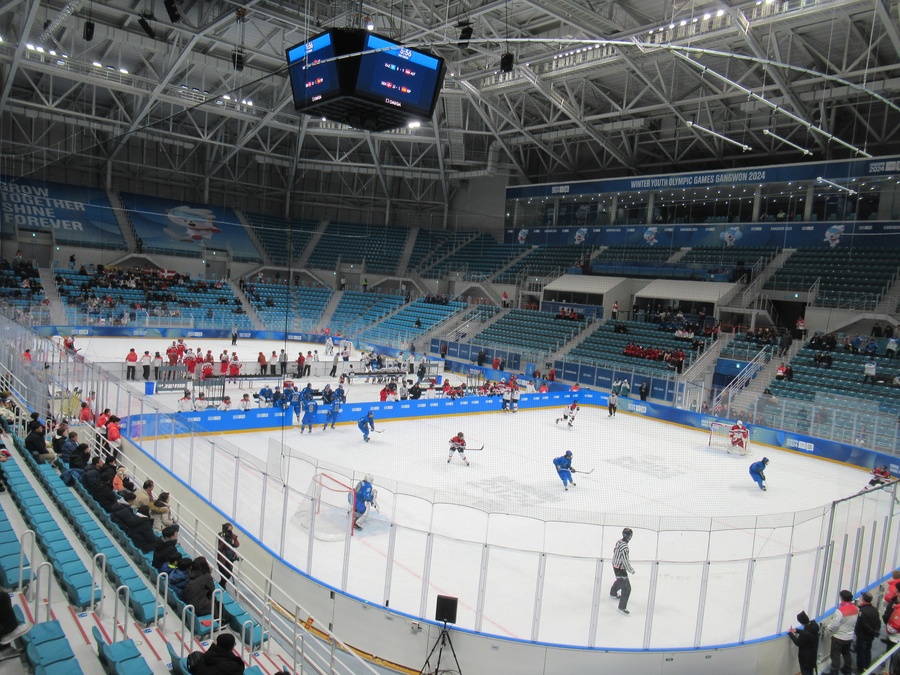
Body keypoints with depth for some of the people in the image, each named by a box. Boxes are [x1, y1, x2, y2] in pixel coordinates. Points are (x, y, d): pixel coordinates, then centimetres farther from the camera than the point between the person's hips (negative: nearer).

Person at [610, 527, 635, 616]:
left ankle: (613, 593, 56)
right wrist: (631, 570, -12)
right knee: (626, 588, -3)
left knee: (620, 580, 34)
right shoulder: (624, 547, -32)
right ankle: (622, 607, 4)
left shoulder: (619, 541, -4)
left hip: (615, 565, 10)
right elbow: (625, 562, -27)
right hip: (620, 569, -10)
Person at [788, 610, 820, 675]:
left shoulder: (806, 634, -39)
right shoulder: (814, 625, -14)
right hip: (812, 654, 8)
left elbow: (798, 643, -19)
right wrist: (797, 630, 9)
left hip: (805, 657, -8)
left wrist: (790, 633, -8)